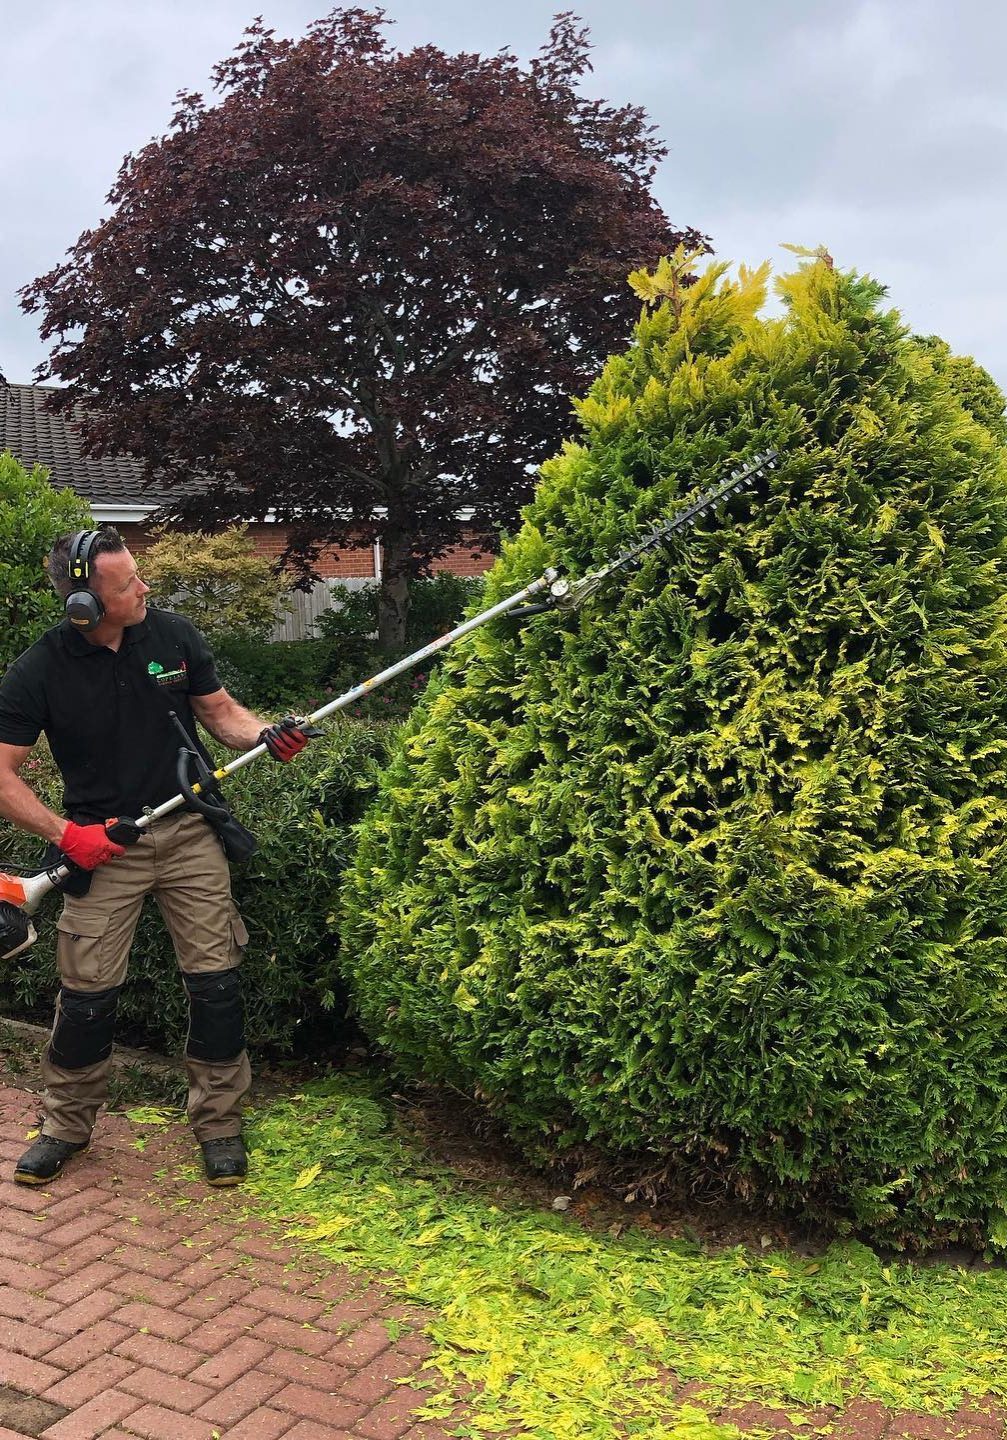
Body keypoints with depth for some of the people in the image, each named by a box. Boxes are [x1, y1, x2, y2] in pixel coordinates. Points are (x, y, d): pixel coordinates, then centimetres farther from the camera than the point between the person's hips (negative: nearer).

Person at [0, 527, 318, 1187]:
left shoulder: (174, 634, -5)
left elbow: (220, 710, 7)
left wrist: (267, 734, -13)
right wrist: (64, 833, -18)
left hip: (188, 834, 2)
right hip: (101, 844, -1)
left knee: (216, 982, 1)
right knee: (87, 993, 3)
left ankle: (220, 1124, 18)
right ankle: (67, 1126, 27)